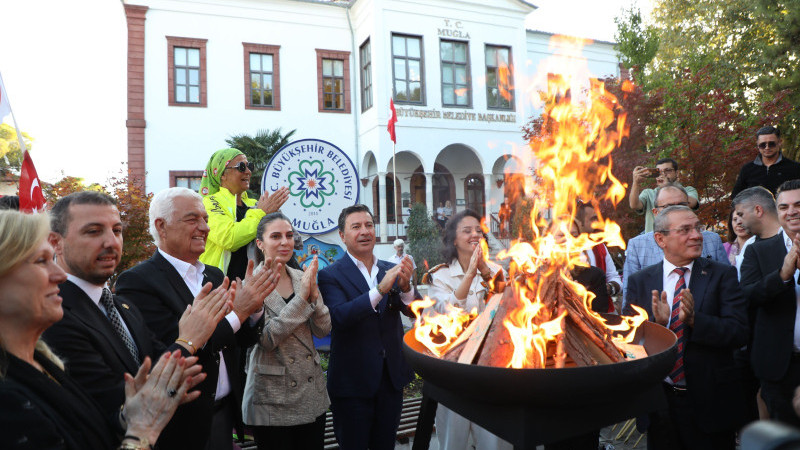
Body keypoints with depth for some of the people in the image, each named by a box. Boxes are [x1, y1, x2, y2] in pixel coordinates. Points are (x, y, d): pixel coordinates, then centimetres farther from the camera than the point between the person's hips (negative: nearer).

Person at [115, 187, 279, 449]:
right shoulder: (137, 281, -14)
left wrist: (254, 307, -12)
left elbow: (244, 340, 7)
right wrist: (236, 312, -22)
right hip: (182, 423, -6)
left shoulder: (215, 276, 6)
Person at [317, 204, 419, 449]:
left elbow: (415, 312, -3)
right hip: (352, 382, -4)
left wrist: (405, 286, -24)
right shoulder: (330, 275, -9)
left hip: (392, 376, 4)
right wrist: (380, 289, -33)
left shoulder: (392, 270, 4)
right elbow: (339, 317, -24)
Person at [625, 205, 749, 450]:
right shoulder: (639, 281, -1)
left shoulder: (722, 275, -3)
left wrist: (694, 319, -26)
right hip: (658, 401, 1)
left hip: (711, 403, -1)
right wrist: (655, 323, -22)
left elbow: (739, 333, -11)